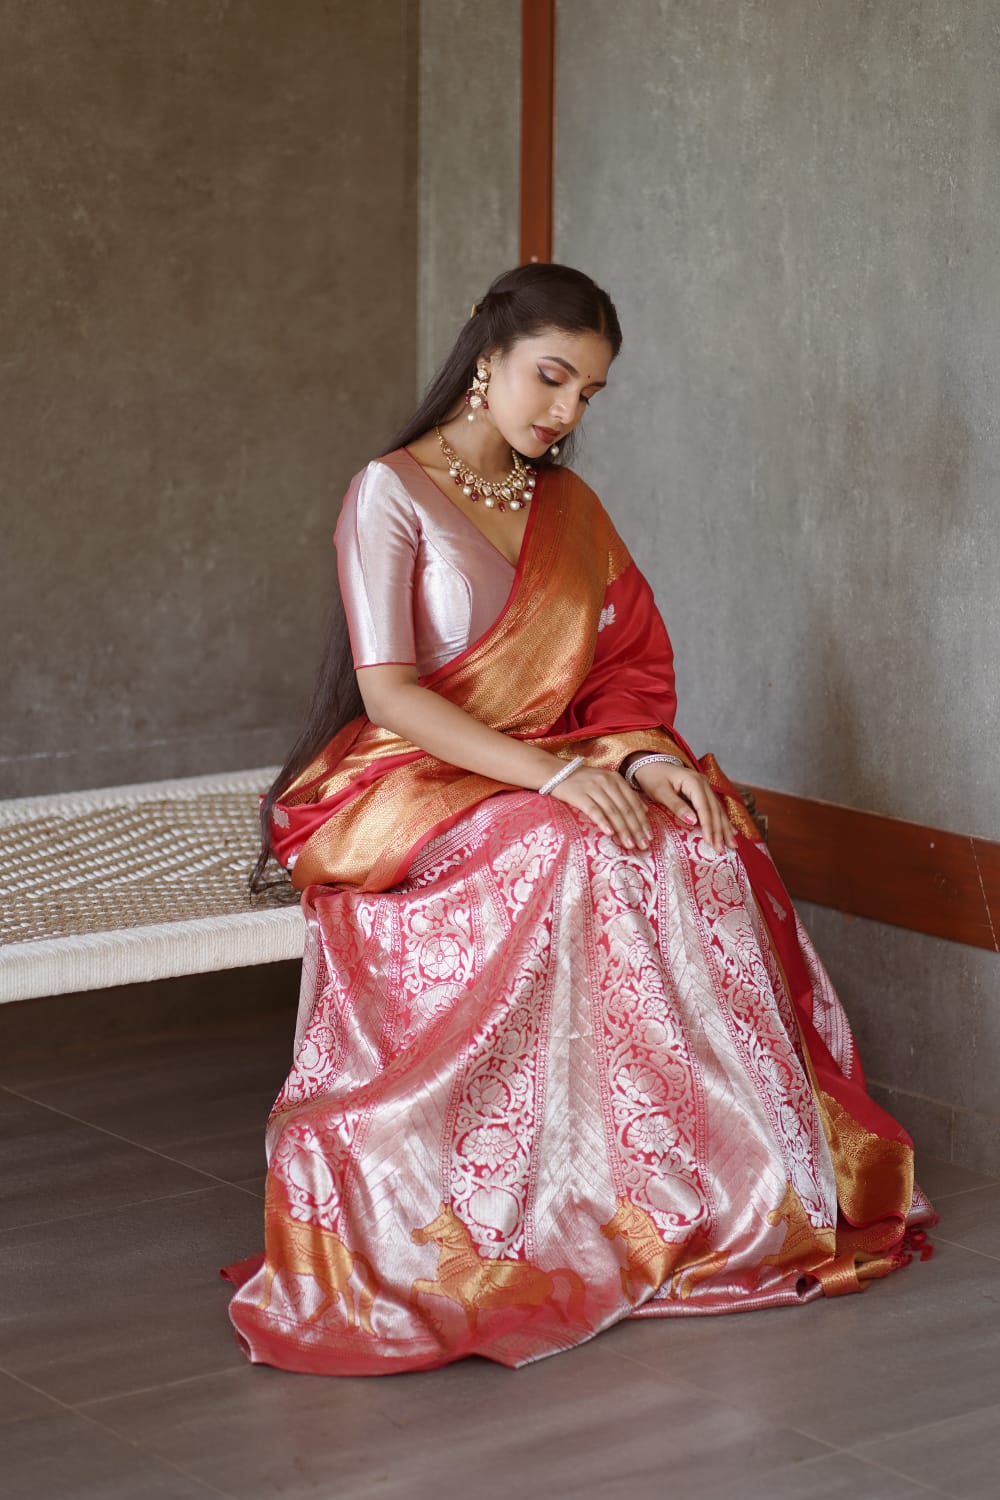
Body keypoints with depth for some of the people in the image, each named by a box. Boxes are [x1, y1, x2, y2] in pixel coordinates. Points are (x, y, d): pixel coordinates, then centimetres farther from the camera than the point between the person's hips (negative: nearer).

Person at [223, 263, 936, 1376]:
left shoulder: (569, 507, 14)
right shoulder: (392, 493, -7)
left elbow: (627, 665, 10)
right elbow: (387, 691, -16)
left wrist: (644, 753, -14)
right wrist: (552, 776, -26)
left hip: (562, 776, 6)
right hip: (410, 786, -6)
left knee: (704, 840, -24)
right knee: (576, 859, -34)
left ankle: (746, 1183, -19)